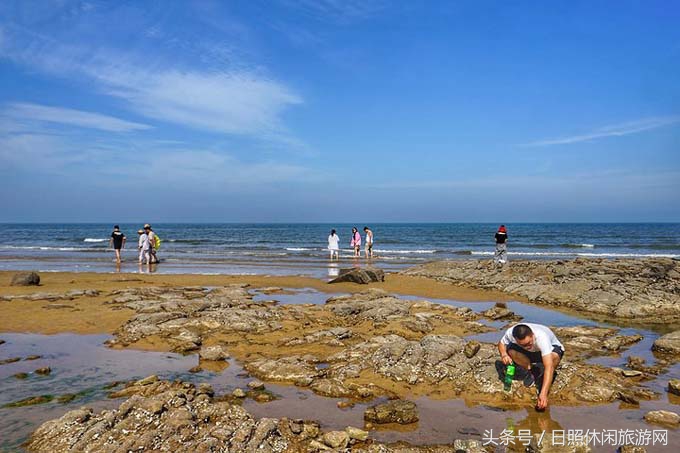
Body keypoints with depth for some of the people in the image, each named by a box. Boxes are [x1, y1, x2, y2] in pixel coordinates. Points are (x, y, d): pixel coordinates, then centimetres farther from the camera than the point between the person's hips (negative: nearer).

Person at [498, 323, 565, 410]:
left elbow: (549, 367, -48)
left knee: (554, 356, -39)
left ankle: (542, 376, -7)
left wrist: (543, 394, -56)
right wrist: (504, 354, -31)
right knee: (510, 350, -27)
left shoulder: (542, 338, -42)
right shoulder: (510, 333, -31)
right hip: (530, 353, 3)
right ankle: (532, 370, -2)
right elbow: (501, 343, -8)